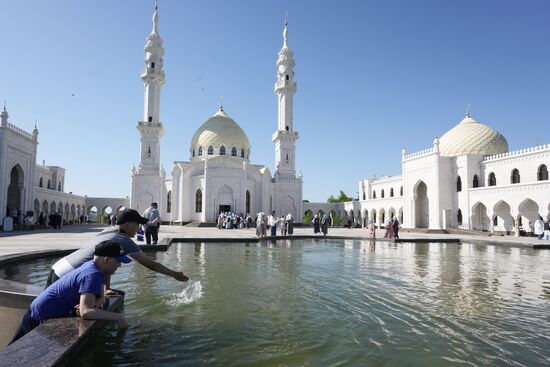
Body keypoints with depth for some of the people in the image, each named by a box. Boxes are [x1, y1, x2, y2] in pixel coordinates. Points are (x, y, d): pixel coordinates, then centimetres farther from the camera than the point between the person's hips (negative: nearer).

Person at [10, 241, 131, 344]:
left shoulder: (91, 266, -2)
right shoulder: (92, 275, -32)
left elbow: (100, 297, 6)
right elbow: (85, 312, -43)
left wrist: (94, 305, -18)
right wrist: (117, 317, -35)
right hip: (40, 319, -9)